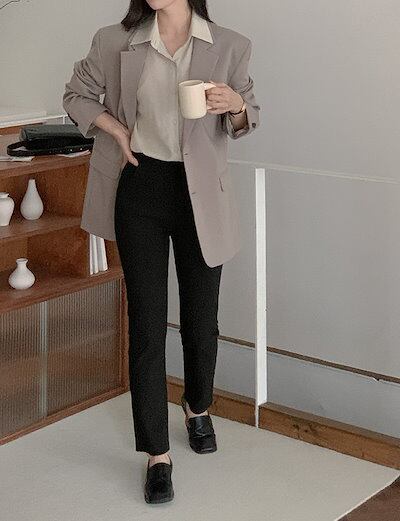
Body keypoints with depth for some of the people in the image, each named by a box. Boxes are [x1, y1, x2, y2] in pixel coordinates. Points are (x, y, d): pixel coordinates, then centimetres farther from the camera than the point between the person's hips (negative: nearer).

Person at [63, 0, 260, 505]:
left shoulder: (229, 46, -3)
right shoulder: (116, 42, -3)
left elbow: (247, 119, 7)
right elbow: (77, 94, 13)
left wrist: (235, 106, -16)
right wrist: (116, 128, -3)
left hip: (200, 194, 1)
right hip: (140, 188, 0)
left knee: (201, 316, 13)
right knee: (147, 322, 0)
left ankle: (198, 406, 42)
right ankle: (157, 453, 9)